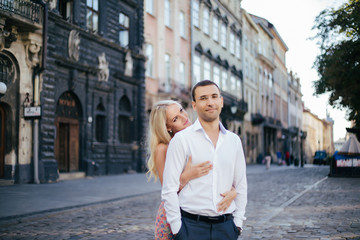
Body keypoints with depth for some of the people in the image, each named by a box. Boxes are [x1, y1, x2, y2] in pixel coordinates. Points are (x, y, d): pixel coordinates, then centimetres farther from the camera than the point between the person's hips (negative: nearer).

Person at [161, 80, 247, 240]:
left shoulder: (234, 141, 8)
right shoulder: (181, 139, -4)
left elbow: (241, 186, 12)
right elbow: (169, 189, -6)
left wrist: (237, 223, 7)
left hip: (226, 226, 4)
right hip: (192, 226, -3)